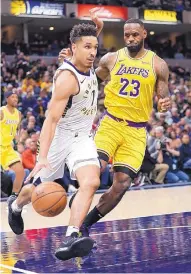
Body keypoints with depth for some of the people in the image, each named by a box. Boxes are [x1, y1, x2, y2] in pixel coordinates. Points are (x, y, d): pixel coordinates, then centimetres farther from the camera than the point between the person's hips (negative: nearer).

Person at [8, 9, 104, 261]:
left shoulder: (88, 65, 0)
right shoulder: (67, 77, -24)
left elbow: (89, 41, 28)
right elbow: (51, 119, -30)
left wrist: (96, 27, 9)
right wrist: (43, 157, -39)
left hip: (83, 138, 6)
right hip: (60, 136, -5)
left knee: (91, 182, -21)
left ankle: (71, 239, -30)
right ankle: (16, 208, 48)